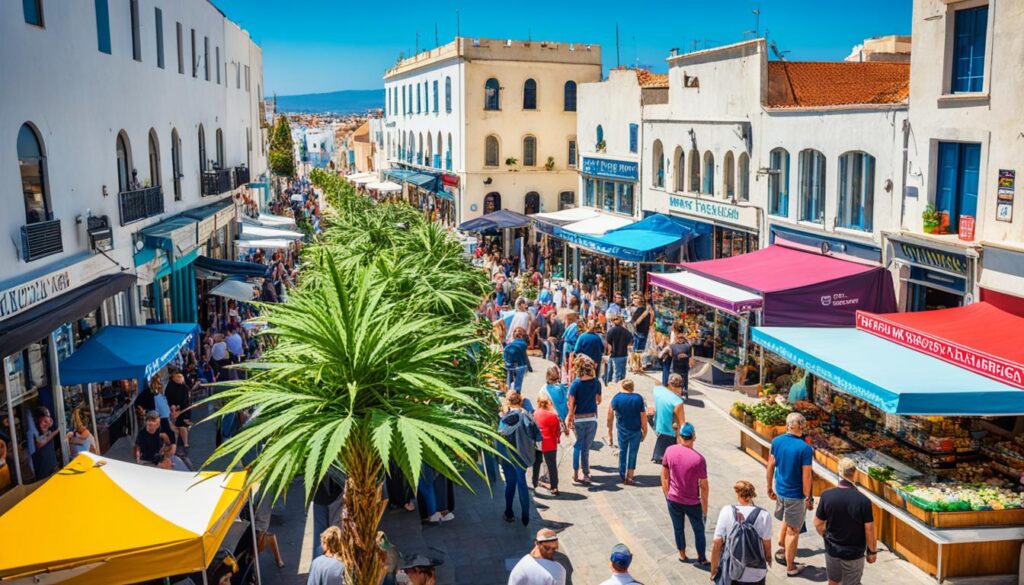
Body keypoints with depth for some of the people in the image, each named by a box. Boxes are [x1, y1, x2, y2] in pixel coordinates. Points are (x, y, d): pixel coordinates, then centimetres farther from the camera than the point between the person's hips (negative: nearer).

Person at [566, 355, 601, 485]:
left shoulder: (575, 383, -14)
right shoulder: (596, 382, -5)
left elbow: (571, 404, -14)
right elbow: (598, 400, 8)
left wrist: (569, 418, -5)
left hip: (578, 419, -2)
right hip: (592, 418, 2)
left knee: (577, 446, 13)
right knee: (586, 448, 9)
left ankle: (575, 473, 13)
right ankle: (586, 474, 10)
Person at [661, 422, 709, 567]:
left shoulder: (670, 451, -12)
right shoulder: (698, 458, -22)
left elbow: (664, 475, -1)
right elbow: (704, 486, -15)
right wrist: (705, 506, -2)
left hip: (673, 499, 3)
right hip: (692, 502, -3)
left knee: (678, 528, 21)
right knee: (699, 530, 17)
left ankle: (682, 555, 35)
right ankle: (702, 559, 25)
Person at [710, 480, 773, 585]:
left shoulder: (726, 511, -10)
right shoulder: (763, 515, -11)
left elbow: (717, 544, -10)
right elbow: (767, 545, -5)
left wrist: (713, 570, 1)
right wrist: (769, 559, 17)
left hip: (730, 573, 0)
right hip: (755, 575, 0)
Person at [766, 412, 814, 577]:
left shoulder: (776, 441, -4)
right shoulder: (805, 448, -21)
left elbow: (770, 466, 3)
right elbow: (806, 477, -18)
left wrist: (770, 488, 15)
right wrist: (808, 498, -7)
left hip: (780, 491, 5)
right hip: (795, 495, -5)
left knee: (787, 521, 30)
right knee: (793, 530, 8)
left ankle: (781, 549, 34)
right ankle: (790, 567, 20)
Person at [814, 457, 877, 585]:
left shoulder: (827, 495, -16)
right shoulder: (863, 501, -23)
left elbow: (818, 523, -6)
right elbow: (869, 530, -14)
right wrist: (872, 551, 2)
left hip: (832, 550, 2)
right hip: (854, 553, -2)